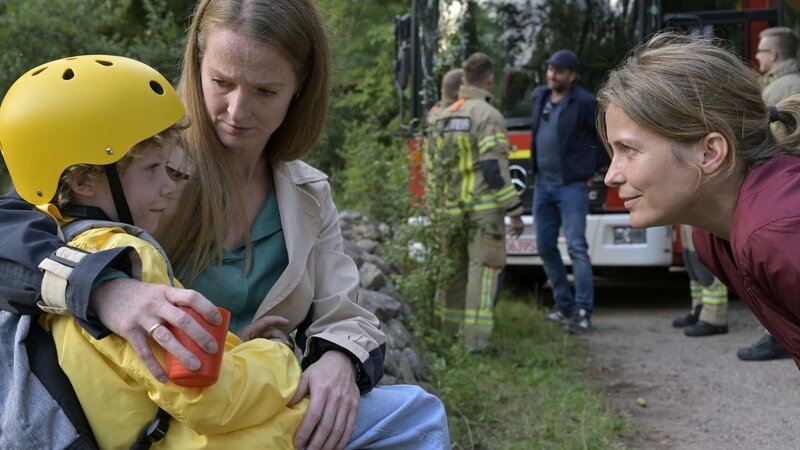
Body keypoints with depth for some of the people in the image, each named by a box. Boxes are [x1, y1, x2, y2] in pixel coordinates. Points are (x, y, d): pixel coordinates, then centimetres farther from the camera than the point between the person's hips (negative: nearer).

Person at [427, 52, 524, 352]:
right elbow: (494, 169, -16)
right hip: (483, 207, -7)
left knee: (453, 269, 15)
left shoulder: (442, 117, 12)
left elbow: (435, 164, 16)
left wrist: (439, 205, 24)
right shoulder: (488, 116, -11)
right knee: (483, 268, -4)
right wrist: (514, 212, -12)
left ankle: (447, 331, 22)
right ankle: (475, 338, -6)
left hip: (450, 207, 7)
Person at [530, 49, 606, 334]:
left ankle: (583, 311, -7)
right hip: (543, 184, 7)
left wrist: (592, 170, -3)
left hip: (572, 186, -7)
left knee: (577, 248, -9)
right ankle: (564, 305, 21)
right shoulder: (539, 97, 10)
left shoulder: (585, 102, -10)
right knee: (545, 246, 10)